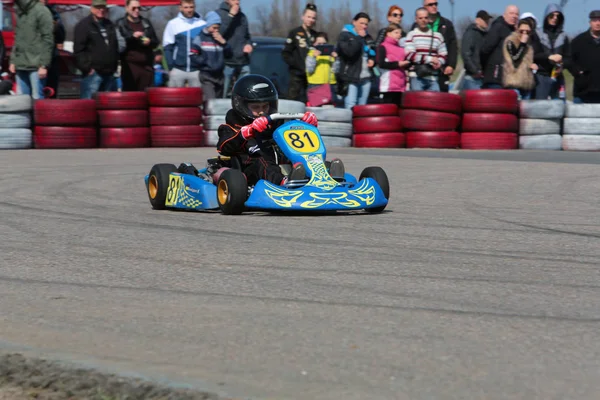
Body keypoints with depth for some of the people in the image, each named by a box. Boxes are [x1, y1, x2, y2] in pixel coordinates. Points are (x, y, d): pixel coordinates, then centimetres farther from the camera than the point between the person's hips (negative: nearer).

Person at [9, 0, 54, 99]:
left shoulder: (41, 12, -8)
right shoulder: (20, 12, 15)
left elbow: (48, 40, -11)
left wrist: (43, 65, -16)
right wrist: (13, 61, 12)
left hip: (36, 66, -7)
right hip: (20, 65, 7)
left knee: (37, 99, -6)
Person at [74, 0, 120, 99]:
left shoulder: (110, 25, 18)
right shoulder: (83, 26, -4)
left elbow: (115, 48, 26)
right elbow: (78, 50, -11)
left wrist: (114, 66, 17)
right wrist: (87, 68, -16)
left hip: (109, 73, 7)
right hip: (93, 72, -7)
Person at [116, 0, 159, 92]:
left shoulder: (146, 23, 18)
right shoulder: (121, 24, 6)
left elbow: (155, 42, 18)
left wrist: (150, 42, -5)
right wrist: (132, 36, -16)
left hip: (146, 65, 4)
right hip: (130, 65, -3)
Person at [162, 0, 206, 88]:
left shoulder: (202, 24, 3)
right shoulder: (173, 24, 3)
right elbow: (167, 47, 3)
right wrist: (170, 67, -4)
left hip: (197, 70, 0)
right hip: (177, 69, 0)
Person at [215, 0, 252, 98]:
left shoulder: (242, 16, 16)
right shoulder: (219, 14, -2)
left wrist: (249, 44, 4)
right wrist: (230, 16, -17)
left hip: (243, 63, 5)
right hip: (226, 62, -5)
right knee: (223, 96, -4)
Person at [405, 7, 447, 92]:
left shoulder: (437, 36, 12)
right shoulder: (412, 35, 4)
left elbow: (443, 55, 14)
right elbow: (409, 55, -6)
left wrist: (439, 62, -10)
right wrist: (429, 59, -12)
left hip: (433, 78, 3)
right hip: (417, 77, -3)